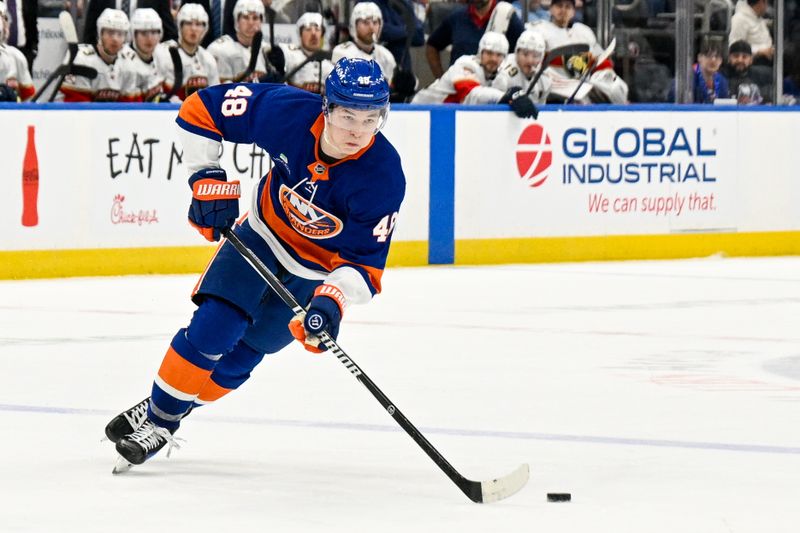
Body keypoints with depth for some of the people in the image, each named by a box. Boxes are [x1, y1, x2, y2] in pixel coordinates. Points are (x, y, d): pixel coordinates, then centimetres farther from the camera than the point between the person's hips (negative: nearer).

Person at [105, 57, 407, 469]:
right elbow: (201, 110, -16)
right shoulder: (289, 111, -29)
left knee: (239, 357, 3)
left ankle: (164, 423, 22)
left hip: (322, 270, -1)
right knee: (212, 327, -14)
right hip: (265, 233, 1)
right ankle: (152, 415, 4)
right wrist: (207, 180, -22)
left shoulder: (383, 176, -33)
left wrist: (332, 300, -46)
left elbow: (364, 263, -28)